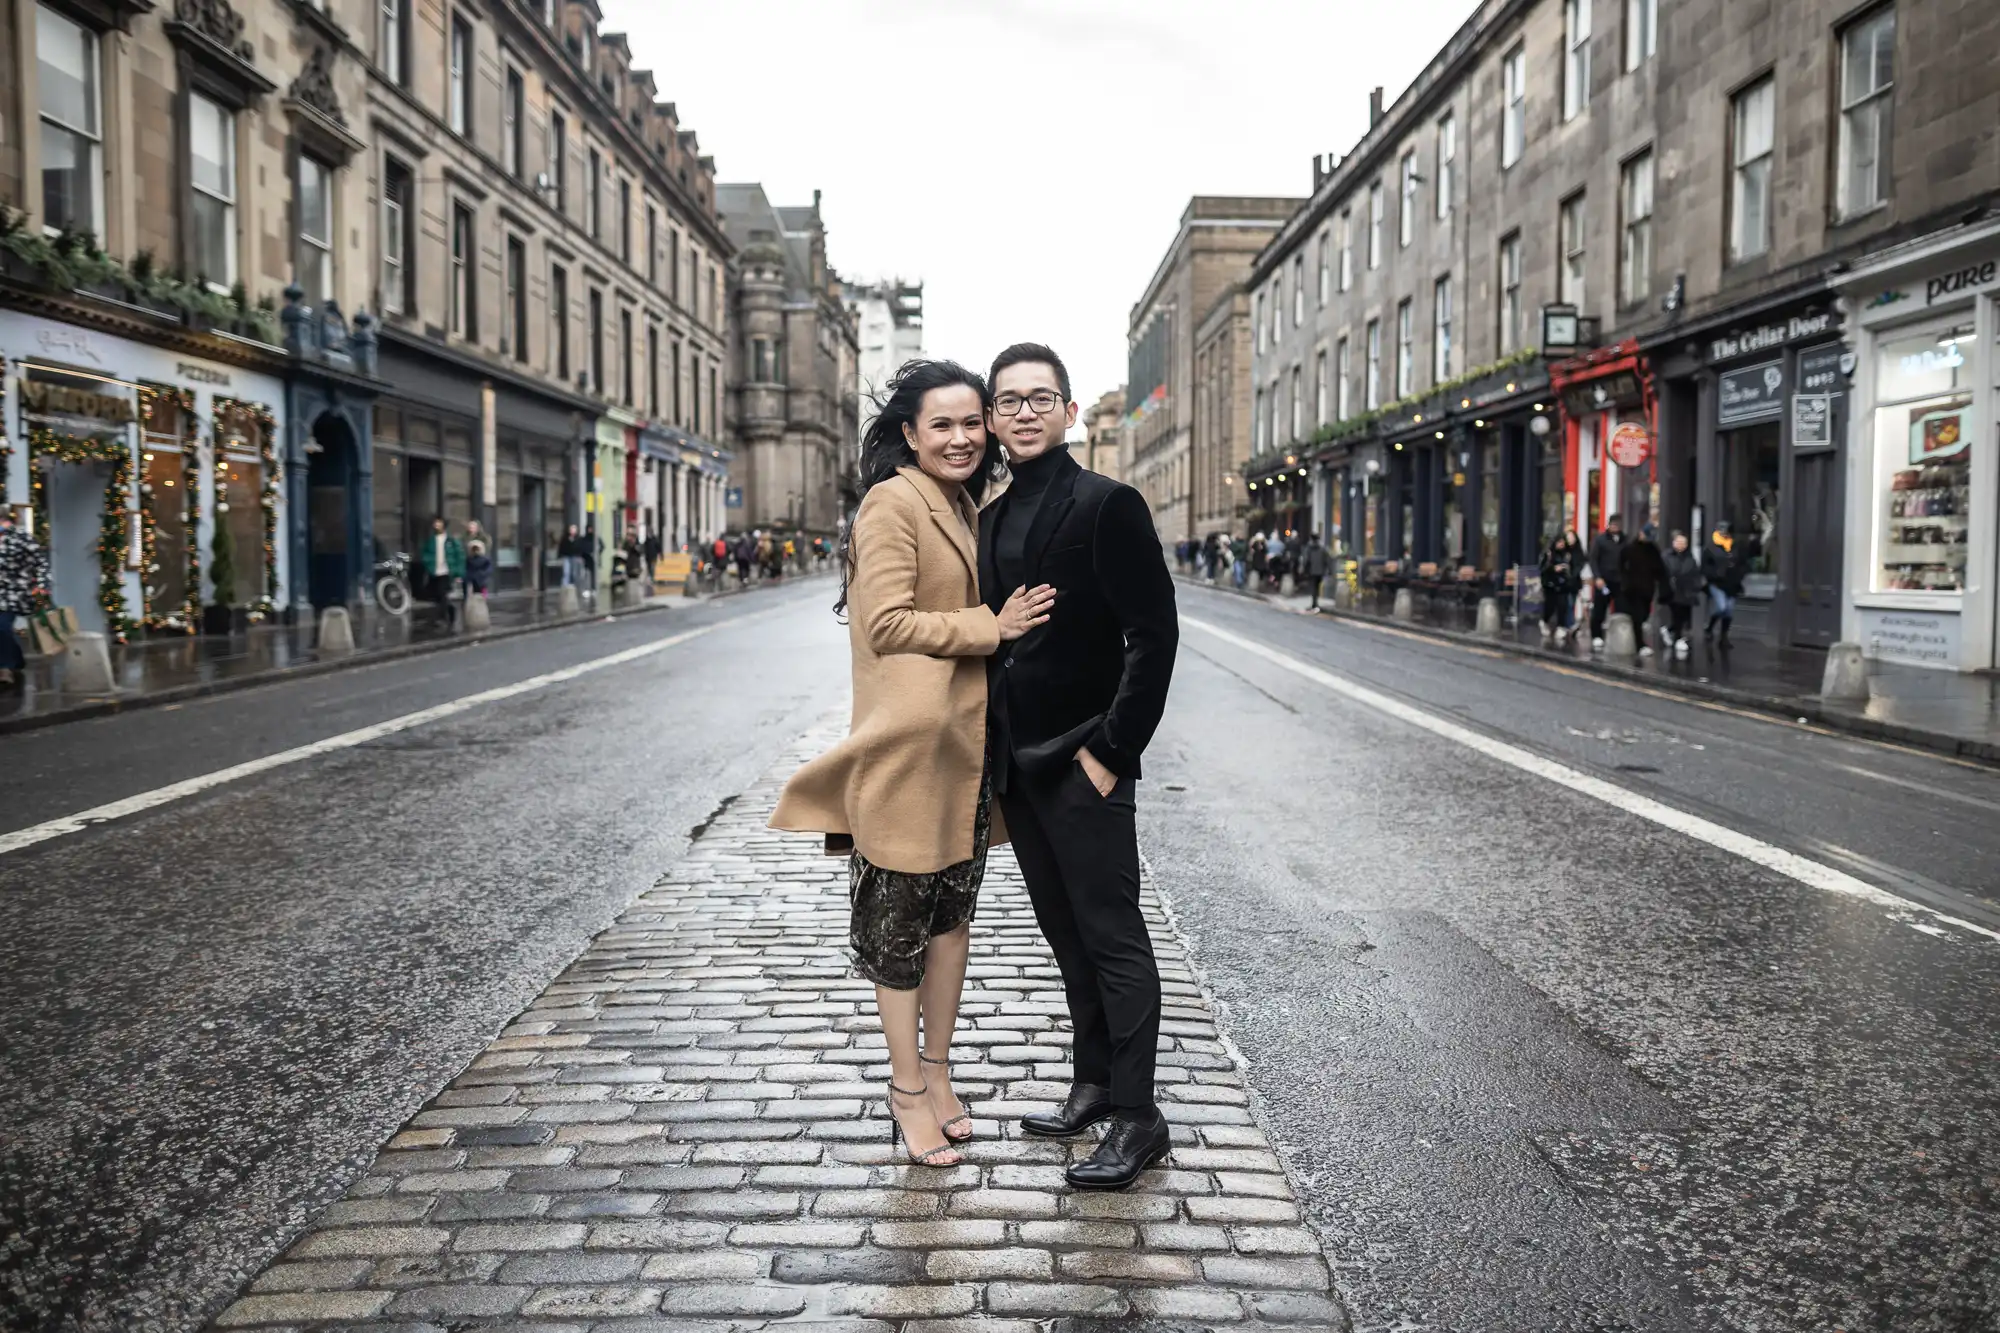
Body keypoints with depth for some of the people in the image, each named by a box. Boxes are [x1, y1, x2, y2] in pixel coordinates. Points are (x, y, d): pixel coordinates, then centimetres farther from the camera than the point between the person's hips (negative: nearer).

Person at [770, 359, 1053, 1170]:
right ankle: (908, 1090, 17)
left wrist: (1003, 620, 9)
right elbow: (888, 622, -18)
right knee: (902, 917, 3)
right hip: (908, 744, -8)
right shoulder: (892, 502, -10)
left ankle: (937, 1074, 28)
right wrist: (990, 628, -18)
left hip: (967, 740, 9)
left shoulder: (968, 507, 16)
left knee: (953, 909, 14)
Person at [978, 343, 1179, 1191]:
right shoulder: (992, 518, 13)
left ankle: (1136, 1116, 8)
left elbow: (1154, 635, -14)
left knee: (1113, 938, -1)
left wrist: (1111, 749, -17)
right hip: (1017, 765, 8)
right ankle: (1095, 1082, 29)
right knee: (1067, 936, 16)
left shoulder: (1107, 504, -10)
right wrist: (995, 754, 11)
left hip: (1083, 764, -7)